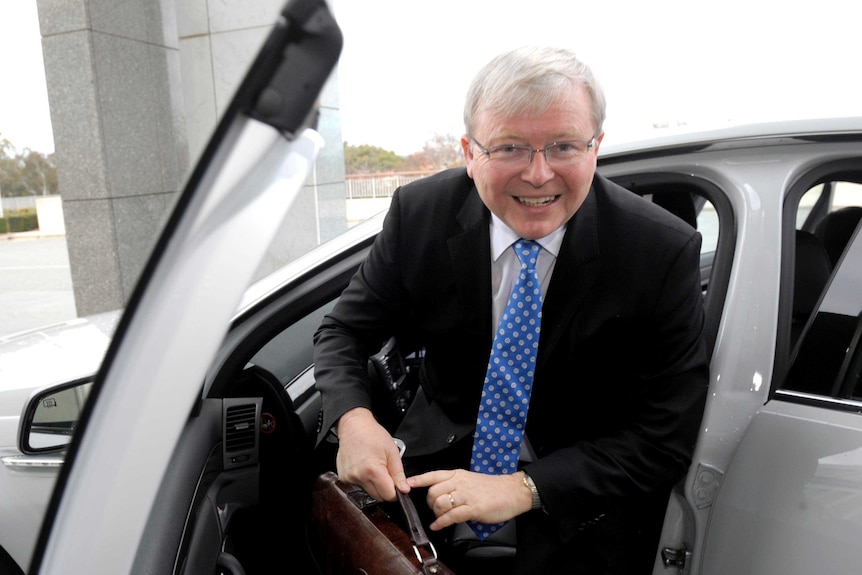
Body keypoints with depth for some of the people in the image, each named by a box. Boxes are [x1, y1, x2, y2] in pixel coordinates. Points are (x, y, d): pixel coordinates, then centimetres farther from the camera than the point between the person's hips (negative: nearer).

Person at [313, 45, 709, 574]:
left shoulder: (665, 252, -21)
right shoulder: (419, 213, -14)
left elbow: (666, 438, -16)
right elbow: (345, 331, -4)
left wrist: (523, 489, -25)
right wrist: (353, 420, -25)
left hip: (580, 492, 0)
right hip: (443, 460, 2)